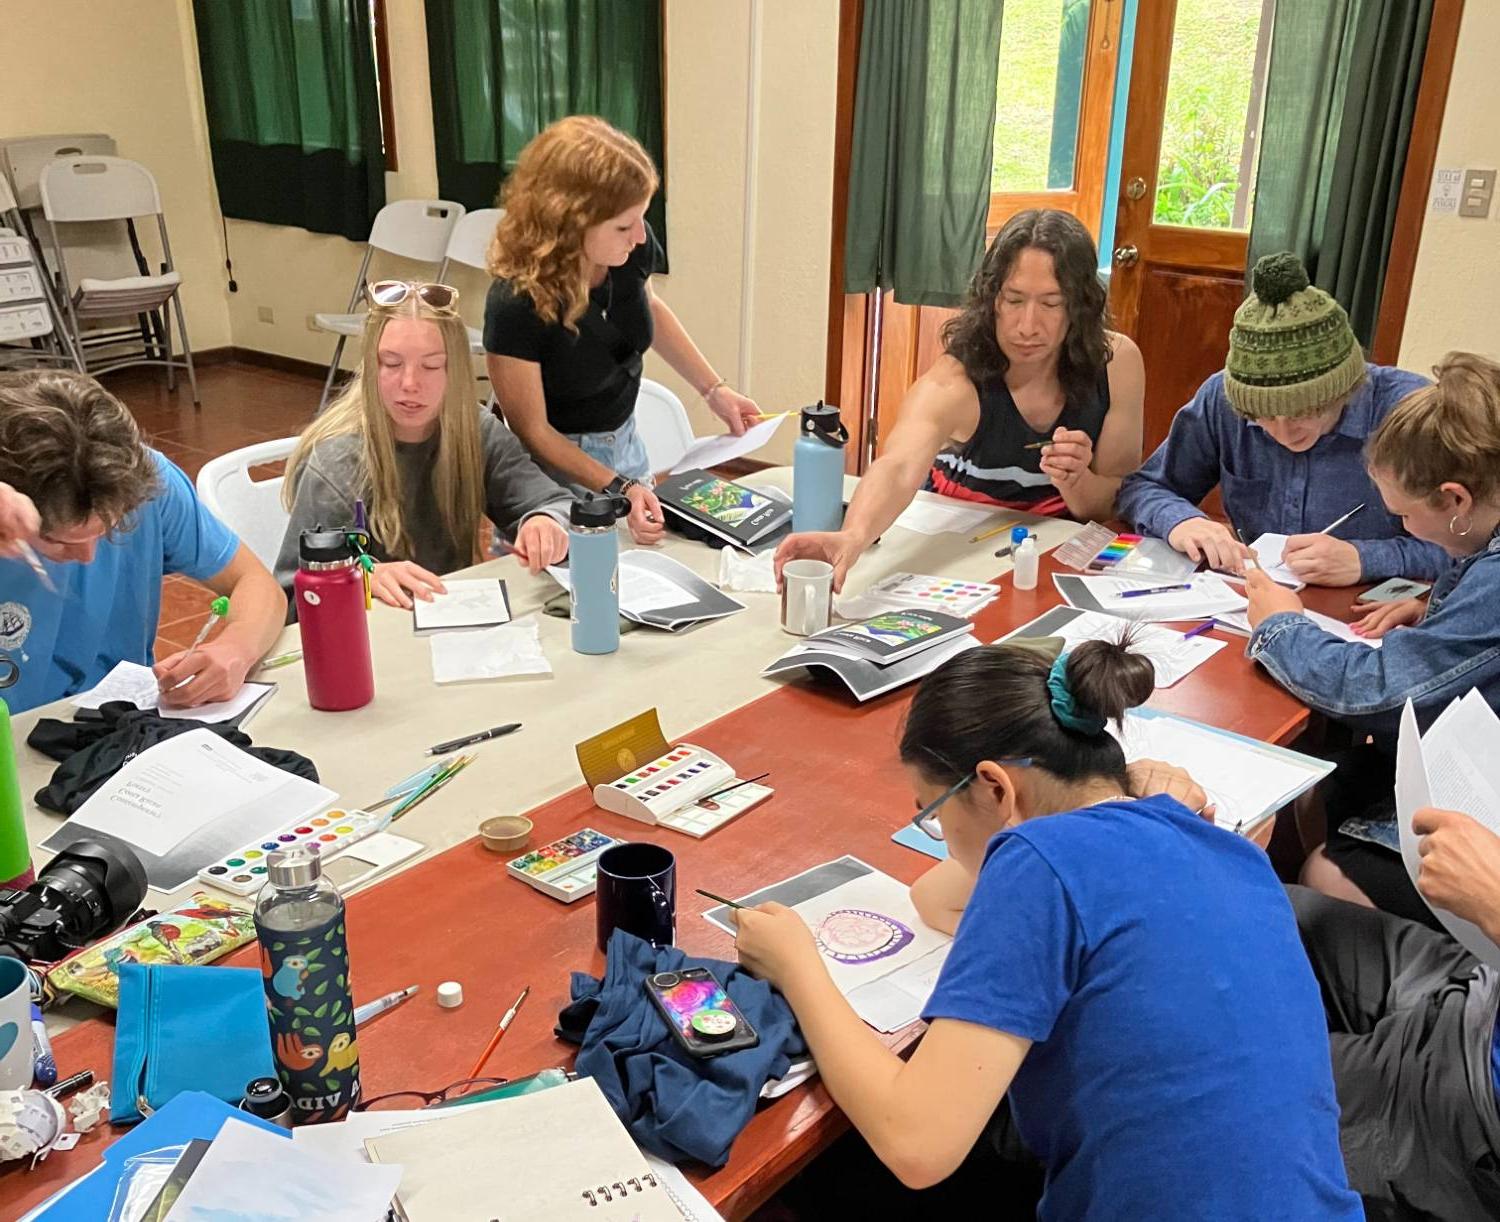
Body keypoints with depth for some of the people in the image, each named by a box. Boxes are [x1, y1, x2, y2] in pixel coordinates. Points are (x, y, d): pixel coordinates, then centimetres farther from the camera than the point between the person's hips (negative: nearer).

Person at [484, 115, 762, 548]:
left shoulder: (631, 251, -16)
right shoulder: (516, 304, -31)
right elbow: (532, 431, -21)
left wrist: (714, 389, 5)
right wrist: (616, 489, -27)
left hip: (624, 443, 6)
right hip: (555, 463, -6)